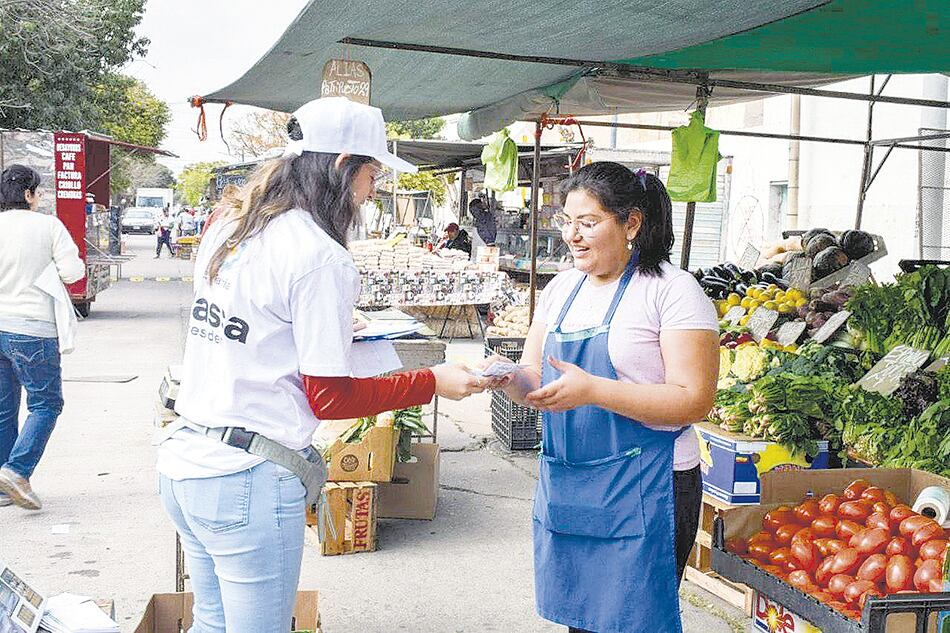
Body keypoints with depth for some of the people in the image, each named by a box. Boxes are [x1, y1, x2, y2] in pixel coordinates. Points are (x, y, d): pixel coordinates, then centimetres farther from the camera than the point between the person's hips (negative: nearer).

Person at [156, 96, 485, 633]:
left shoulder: (227, 229, 9)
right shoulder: (321, 257, -16)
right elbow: (329, 398, -13)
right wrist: (432, 382, -6)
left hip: (185, 462, 9)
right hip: (248, 483, -8)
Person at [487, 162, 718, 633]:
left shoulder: (672, 290, -11)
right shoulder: (562, 288, 10)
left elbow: (694, 400, -17)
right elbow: (536, 382, 13)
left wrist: (591, 390, -25)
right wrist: (508, 379, -11)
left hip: (641, 489, -6)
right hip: (565, 483, 6)